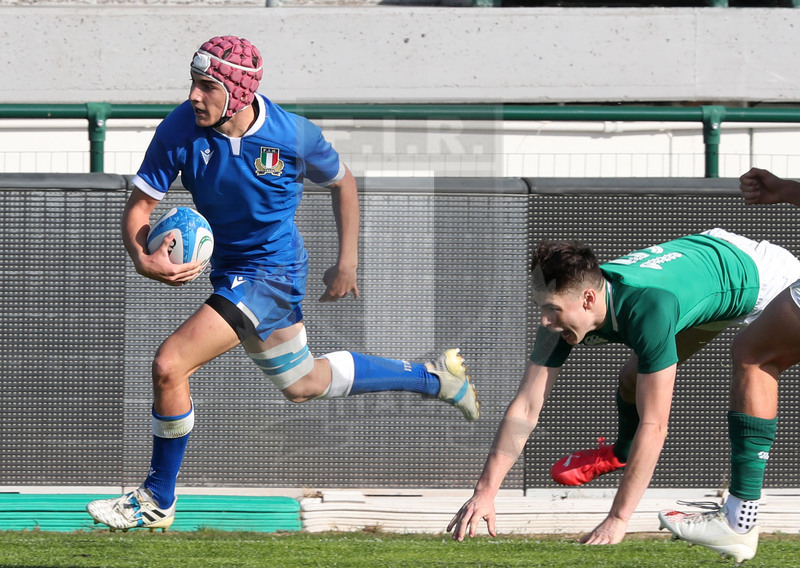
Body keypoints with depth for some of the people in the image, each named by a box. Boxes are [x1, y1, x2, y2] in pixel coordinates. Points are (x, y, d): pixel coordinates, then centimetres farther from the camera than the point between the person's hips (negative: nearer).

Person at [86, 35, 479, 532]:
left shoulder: (294, 135, -21)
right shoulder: (181, 130, -16)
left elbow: (342, 182, 0)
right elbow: (140, 204, -12)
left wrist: (347, 262, -1)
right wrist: (143, 258, -32)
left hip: (272, 272, -6)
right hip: (230, 269, 6)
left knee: (171, 365, -19)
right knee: (303, 383, 25)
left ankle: (157, 502, -2)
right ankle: (434, 377, 43)